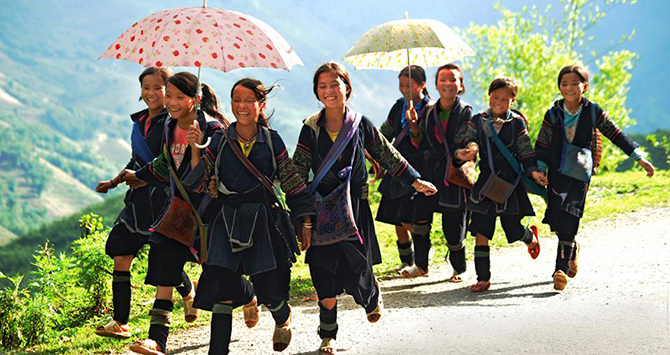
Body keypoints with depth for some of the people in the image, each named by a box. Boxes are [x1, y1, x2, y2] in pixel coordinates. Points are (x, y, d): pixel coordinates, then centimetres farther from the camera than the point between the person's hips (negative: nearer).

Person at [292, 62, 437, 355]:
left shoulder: (360, 124, 2)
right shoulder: (311, 128, 1)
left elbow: (388, 156, 13)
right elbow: (298, 171, 2)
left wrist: (414, 180, 15)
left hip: (355, 208, 0)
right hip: (323, 211, 0)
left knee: (355, 271, -5)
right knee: (325, 280, -3)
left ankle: (372, 297, 33)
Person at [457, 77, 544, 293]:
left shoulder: (517, 123, 0)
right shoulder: (478, 121, 3)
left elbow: (525, 152, 2)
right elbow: (466, 141, -1)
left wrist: (532, 171, -12)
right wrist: (463, 152, -23)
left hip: (510, 184, -1)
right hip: (486, 183, 1)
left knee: (513, 231, 4)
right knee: (481, 233, -4)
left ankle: (530, 235, 42)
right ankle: (483, 278, 5)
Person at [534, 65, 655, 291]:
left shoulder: (593, 111, 0)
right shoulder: (553, 115, 3)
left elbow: (616, 135, 5)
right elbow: (542, 146, 7)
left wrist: (639, 158, 4)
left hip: (580, 174, -2)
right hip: (557, 172, 2)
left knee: (568, 221, -12)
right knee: (556, 221, 3)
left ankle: (562, 268, -9)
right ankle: (572, 249, 33)